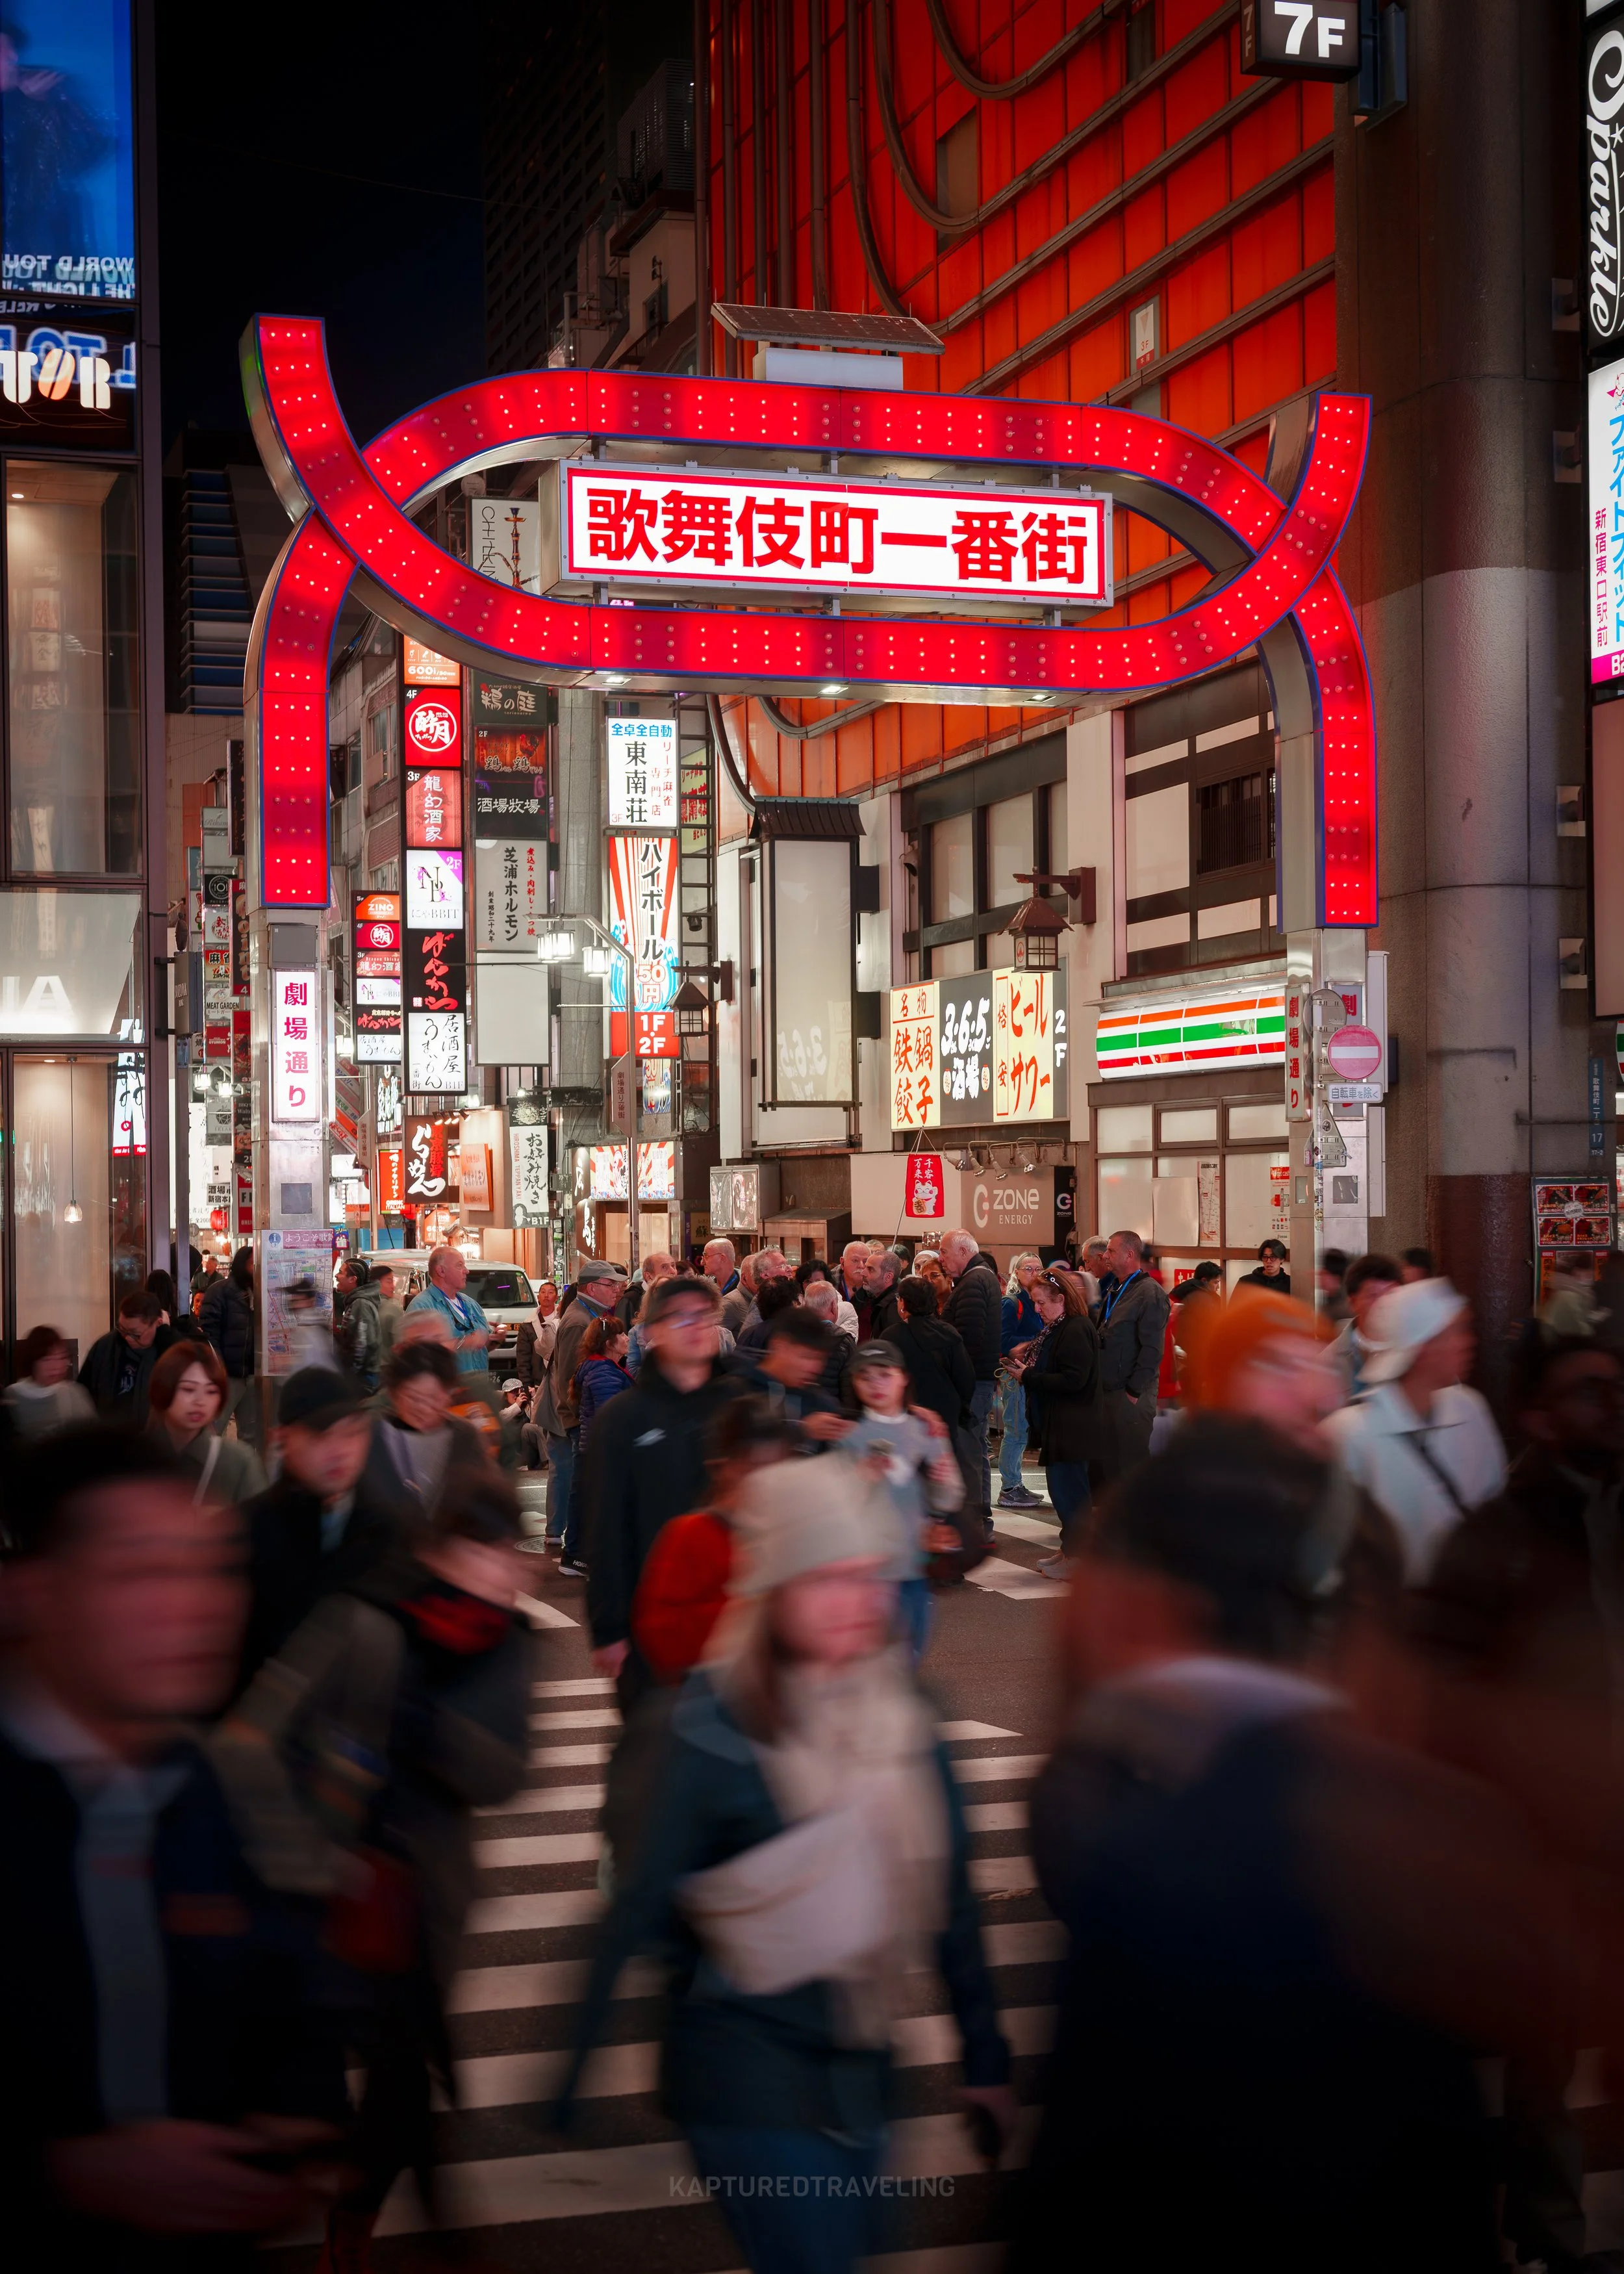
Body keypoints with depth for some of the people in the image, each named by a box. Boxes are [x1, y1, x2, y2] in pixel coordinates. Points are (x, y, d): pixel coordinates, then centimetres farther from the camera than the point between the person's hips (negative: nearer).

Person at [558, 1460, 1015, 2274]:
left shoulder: (903, 1715, -3)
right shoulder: (719, 1728, -18)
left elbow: (945, 1894, 4)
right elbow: (641, 1906, -14)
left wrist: (986, 2058, 7)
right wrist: (574, 2077, -11)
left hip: (859, 2061, 6)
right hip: (746, 2060, -5)